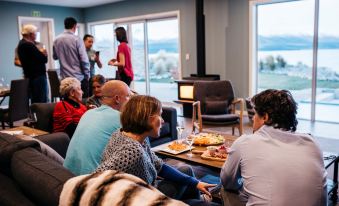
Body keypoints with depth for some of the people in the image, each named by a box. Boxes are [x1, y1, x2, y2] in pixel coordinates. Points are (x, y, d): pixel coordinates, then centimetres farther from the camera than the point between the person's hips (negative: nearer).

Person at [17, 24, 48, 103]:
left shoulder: (21, 44, 14)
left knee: (35, 101, 17)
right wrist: (44, 54, 1)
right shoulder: (29, 45, -19)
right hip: (38, 76, -11)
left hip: (31, 76, 11)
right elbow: (44, 59, -18)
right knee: (41, 102, -7)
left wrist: (40, 53, -1)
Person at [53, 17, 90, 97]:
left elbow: (55, 57, 18)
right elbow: (84, 60, -12)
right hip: (79, 77, -5)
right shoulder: (77, 39, -10)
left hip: (65, 77, 5)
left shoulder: (56, 40, 5)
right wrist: (87, 75, -3)